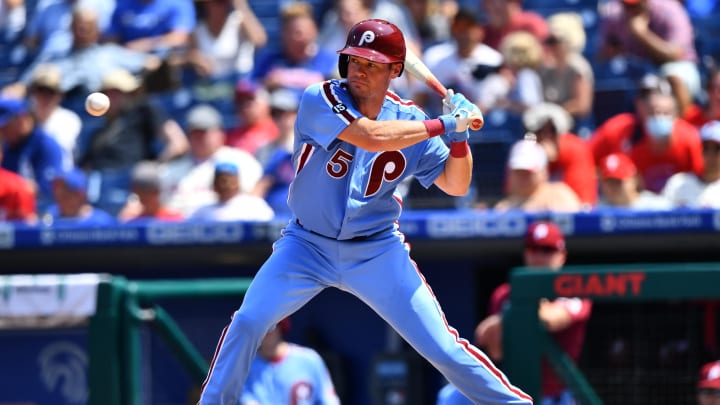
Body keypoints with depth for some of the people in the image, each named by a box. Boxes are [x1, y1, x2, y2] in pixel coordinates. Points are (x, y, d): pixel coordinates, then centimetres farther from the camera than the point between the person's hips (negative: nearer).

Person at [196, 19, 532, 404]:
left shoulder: (407, 119, -4)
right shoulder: (321, 99, -15)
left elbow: (455, 185, -1)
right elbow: (372, 136, -31)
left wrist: (460, 136, -18)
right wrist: (442, 125, -25)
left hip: (377, 252, 1)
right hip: (308, 245, -1)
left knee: (443, 347, -5)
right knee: (248, 322, -16)